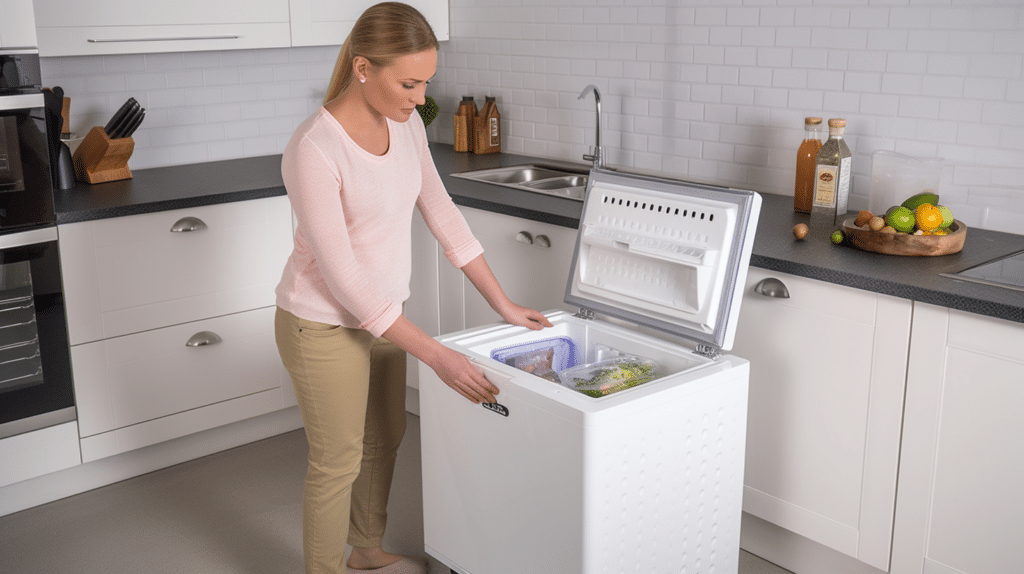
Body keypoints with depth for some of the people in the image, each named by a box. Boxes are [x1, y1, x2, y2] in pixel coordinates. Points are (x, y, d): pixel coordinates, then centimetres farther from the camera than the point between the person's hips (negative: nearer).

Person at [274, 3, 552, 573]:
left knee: (385, 439, 22)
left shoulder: (404, 124, -6)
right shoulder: (313, 151, -29)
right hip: (324, 326, -8)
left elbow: (441, 212, 3)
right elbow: (342, 278, -28)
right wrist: (437, 355, -26)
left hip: (381, 312, 8)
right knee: (338, 462, 8)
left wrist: (503, 303, 3)